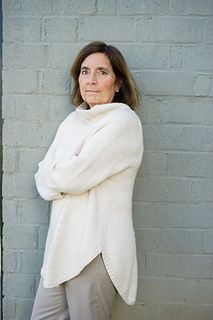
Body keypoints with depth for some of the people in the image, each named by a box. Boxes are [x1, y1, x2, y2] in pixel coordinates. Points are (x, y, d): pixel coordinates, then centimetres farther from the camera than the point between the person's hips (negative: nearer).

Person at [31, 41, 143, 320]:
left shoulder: (123, 121, -11)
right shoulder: (73, 121, 13)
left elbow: (73, 176, -18)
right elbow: (42, 178, 8)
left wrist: (54, 175, 2)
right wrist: (66, 177, -11)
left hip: (96, 249, -7)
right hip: (62, 242, 7)